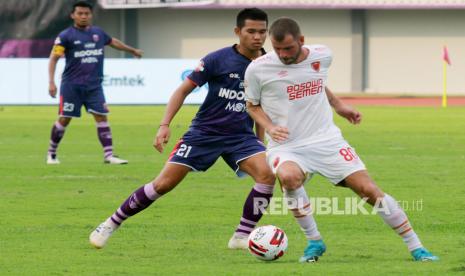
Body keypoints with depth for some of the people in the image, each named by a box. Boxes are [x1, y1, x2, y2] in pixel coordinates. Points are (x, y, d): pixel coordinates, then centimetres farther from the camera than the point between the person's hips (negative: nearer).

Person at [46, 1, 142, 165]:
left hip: (94, 85, 4)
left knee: (102, 117, -5)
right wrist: (51, 82, -18)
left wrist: (133, 51, 45)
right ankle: (51, 154, 16)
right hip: (72, 85, -4)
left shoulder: (98, 33, 11)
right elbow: (53, 58, -7)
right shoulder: (66, 36, -4)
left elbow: (113, 42, 31)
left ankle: (108, 155, -5)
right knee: (64, 119, -1)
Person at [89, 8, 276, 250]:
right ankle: (111, 224, 11)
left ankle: (242, 237, -12)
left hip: (240, 136, 3)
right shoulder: (218, 59, -11)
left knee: (266, 174, -25)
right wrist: (164, 125, -13)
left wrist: (260, 145, 18)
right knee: (163, 184, -6)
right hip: (204, 132, -3)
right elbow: (184, 89, -5)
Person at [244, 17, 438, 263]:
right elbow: (252, 105, 6)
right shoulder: (258, 69, -9)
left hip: (327, 141, 3)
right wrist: (269, 127, -10)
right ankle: (314, 242, -15)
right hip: (287, 147, -3)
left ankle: (416, 248, 3)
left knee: (368, 189, -8)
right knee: (289, 176, -37)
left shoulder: (322, 56, 1)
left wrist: (338, 105, 23)